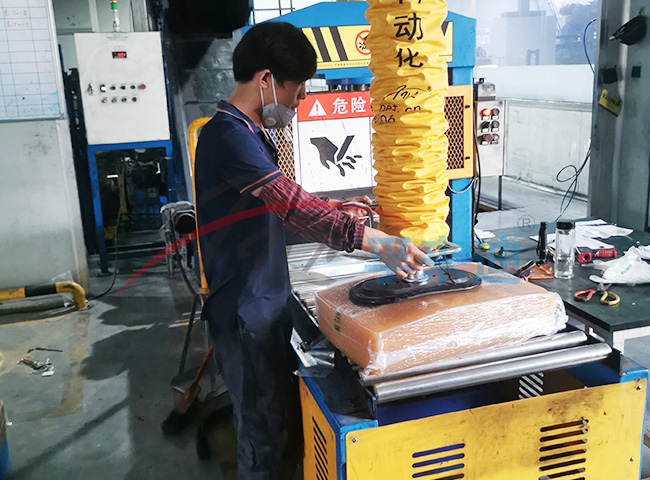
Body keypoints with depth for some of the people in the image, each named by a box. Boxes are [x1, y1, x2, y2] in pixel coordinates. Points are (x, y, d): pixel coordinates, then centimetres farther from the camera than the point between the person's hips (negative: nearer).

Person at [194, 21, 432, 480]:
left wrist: (332, 207, 13)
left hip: (269, 303, 10)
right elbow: (293, 205, -30)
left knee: (288, 422, 20)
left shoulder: (252, 133, 13)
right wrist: (377, 241, -33)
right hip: (246, 313, -10)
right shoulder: (228, 135, -21)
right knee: (267, 438, 4)